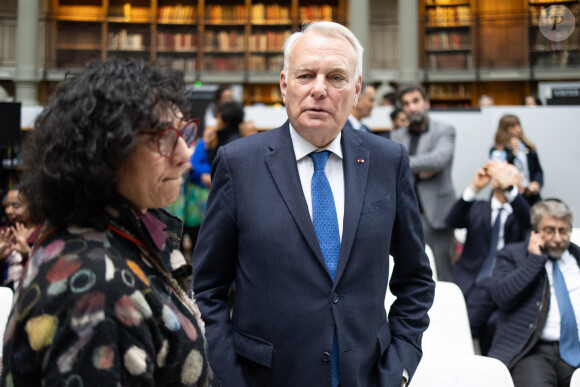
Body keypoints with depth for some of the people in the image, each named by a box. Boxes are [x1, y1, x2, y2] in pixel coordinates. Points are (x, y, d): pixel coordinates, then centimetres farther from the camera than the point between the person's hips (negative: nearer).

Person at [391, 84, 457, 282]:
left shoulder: (445, 131, 3)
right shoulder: (397, 136, 15)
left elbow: (440, 158, -16)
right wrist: (420, 170, -11)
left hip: (436, 211, -3)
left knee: (441, 276, -3)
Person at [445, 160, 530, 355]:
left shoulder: (519, 212, 14)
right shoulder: (478, 208, 19)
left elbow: (530, 221, -12)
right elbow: (452, 222, -2)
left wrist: (508, 186, -24)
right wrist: (474, 187, -16)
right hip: (473, 285, 1)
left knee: (494, 323, -28)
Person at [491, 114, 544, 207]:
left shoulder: (529, 147, 13)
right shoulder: (497, 151, 2)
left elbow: (538, 170, 16)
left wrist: (537, 183, -4)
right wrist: (513, 152, -8)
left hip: (531, 195, 4)